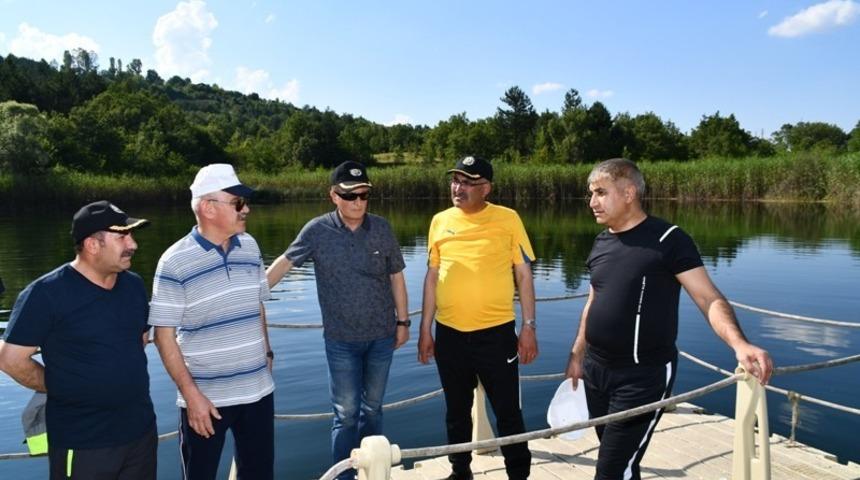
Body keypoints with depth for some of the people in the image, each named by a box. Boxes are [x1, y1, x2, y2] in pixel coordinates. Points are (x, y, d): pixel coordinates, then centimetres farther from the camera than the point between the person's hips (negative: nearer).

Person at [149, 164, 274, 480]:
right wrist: (190, 393, -14)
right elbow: (164, 335, -12)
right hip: (206, 397, -4)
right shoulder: (175, 262, -14)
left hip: (258, 390, 5)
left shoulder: (250, 246, 2)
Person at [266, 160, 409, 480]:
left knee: (372, 408, 16)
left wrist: (402, 321, 5)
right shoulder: (317, 230, -9)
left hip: (381, 336, 2)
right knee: (346, 413, 4)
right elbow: (284, 263, -3)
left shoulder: (381, 228, -4)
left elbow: (396, 276, 3)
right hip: (341, 340, -2)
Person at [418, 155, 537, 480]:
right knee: (456, 411, 18)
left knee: (508, 412, 7)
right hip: (449, 334, 3)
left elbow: (524, 274, -2)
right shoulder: (440, 221, 4)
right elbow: (433, 276, 9)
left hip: (496, 332, -3)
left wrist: (529, 327, -5)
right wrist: (425, 329, 8)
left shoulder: (508, 219, -5)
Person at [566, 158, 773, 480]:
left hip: (643, 378, -6)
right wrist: (577, 355, 18)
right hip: (596, 370, 7)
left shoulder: (667, 240, -11)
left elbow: (708, 298, -16)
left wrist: (739, 344, -33)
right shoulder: (601, 242, 9)